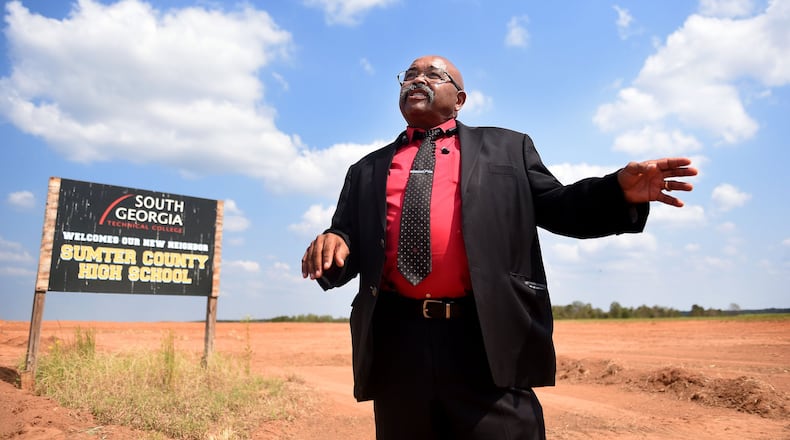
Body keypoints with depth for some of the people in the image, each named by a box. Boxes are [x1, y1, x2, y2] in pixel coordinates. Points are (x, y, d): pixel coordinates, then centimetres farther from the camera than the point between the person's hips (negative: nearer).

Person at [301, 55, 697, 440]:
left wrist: (620, 191, -4)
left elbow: (556, 208, 14)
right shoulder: (367, 171, 20)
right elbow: (348, 239, 17)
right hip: (397, 344, 3)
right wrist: (332, 246, -7)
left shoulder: (506, 149, 16)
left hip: (490, 341, -2)